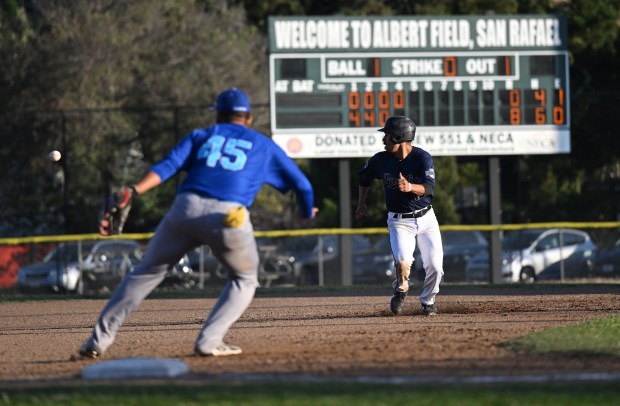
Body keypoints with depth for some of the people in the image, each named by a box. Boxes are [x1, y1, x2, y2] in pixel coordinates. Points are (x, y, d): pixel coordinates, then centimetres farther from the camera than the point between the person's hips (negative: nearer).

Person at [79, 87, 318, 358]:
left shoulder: (201, 136, 23)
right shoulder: (264, 146, 23)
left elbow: (167, 166, 5)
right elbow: (301, 184, 23)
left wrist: (134, 191, -7)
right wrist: (307, 212, 44)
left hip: (186, 208, 2)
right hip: (229, 215, -2)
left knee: (147, 271, 16)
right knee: (245, 280, 22)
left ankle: (100, 339, 11)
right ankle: (209, 341, 4)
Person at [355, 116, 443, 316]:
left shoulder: (422, 157, -15)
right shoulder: (381, 160, -5)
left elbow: (429, 188, -27)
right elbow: (364, 177, 16)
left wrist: (410, 187, -45)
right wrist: (361, 203, 15)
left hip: (426, 218, 0)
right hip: (399, 222, 0)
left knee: (434, 266, -5)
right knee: (402, 260, -25)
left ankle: (428, 301, 23)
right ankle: (400, 290, 7)